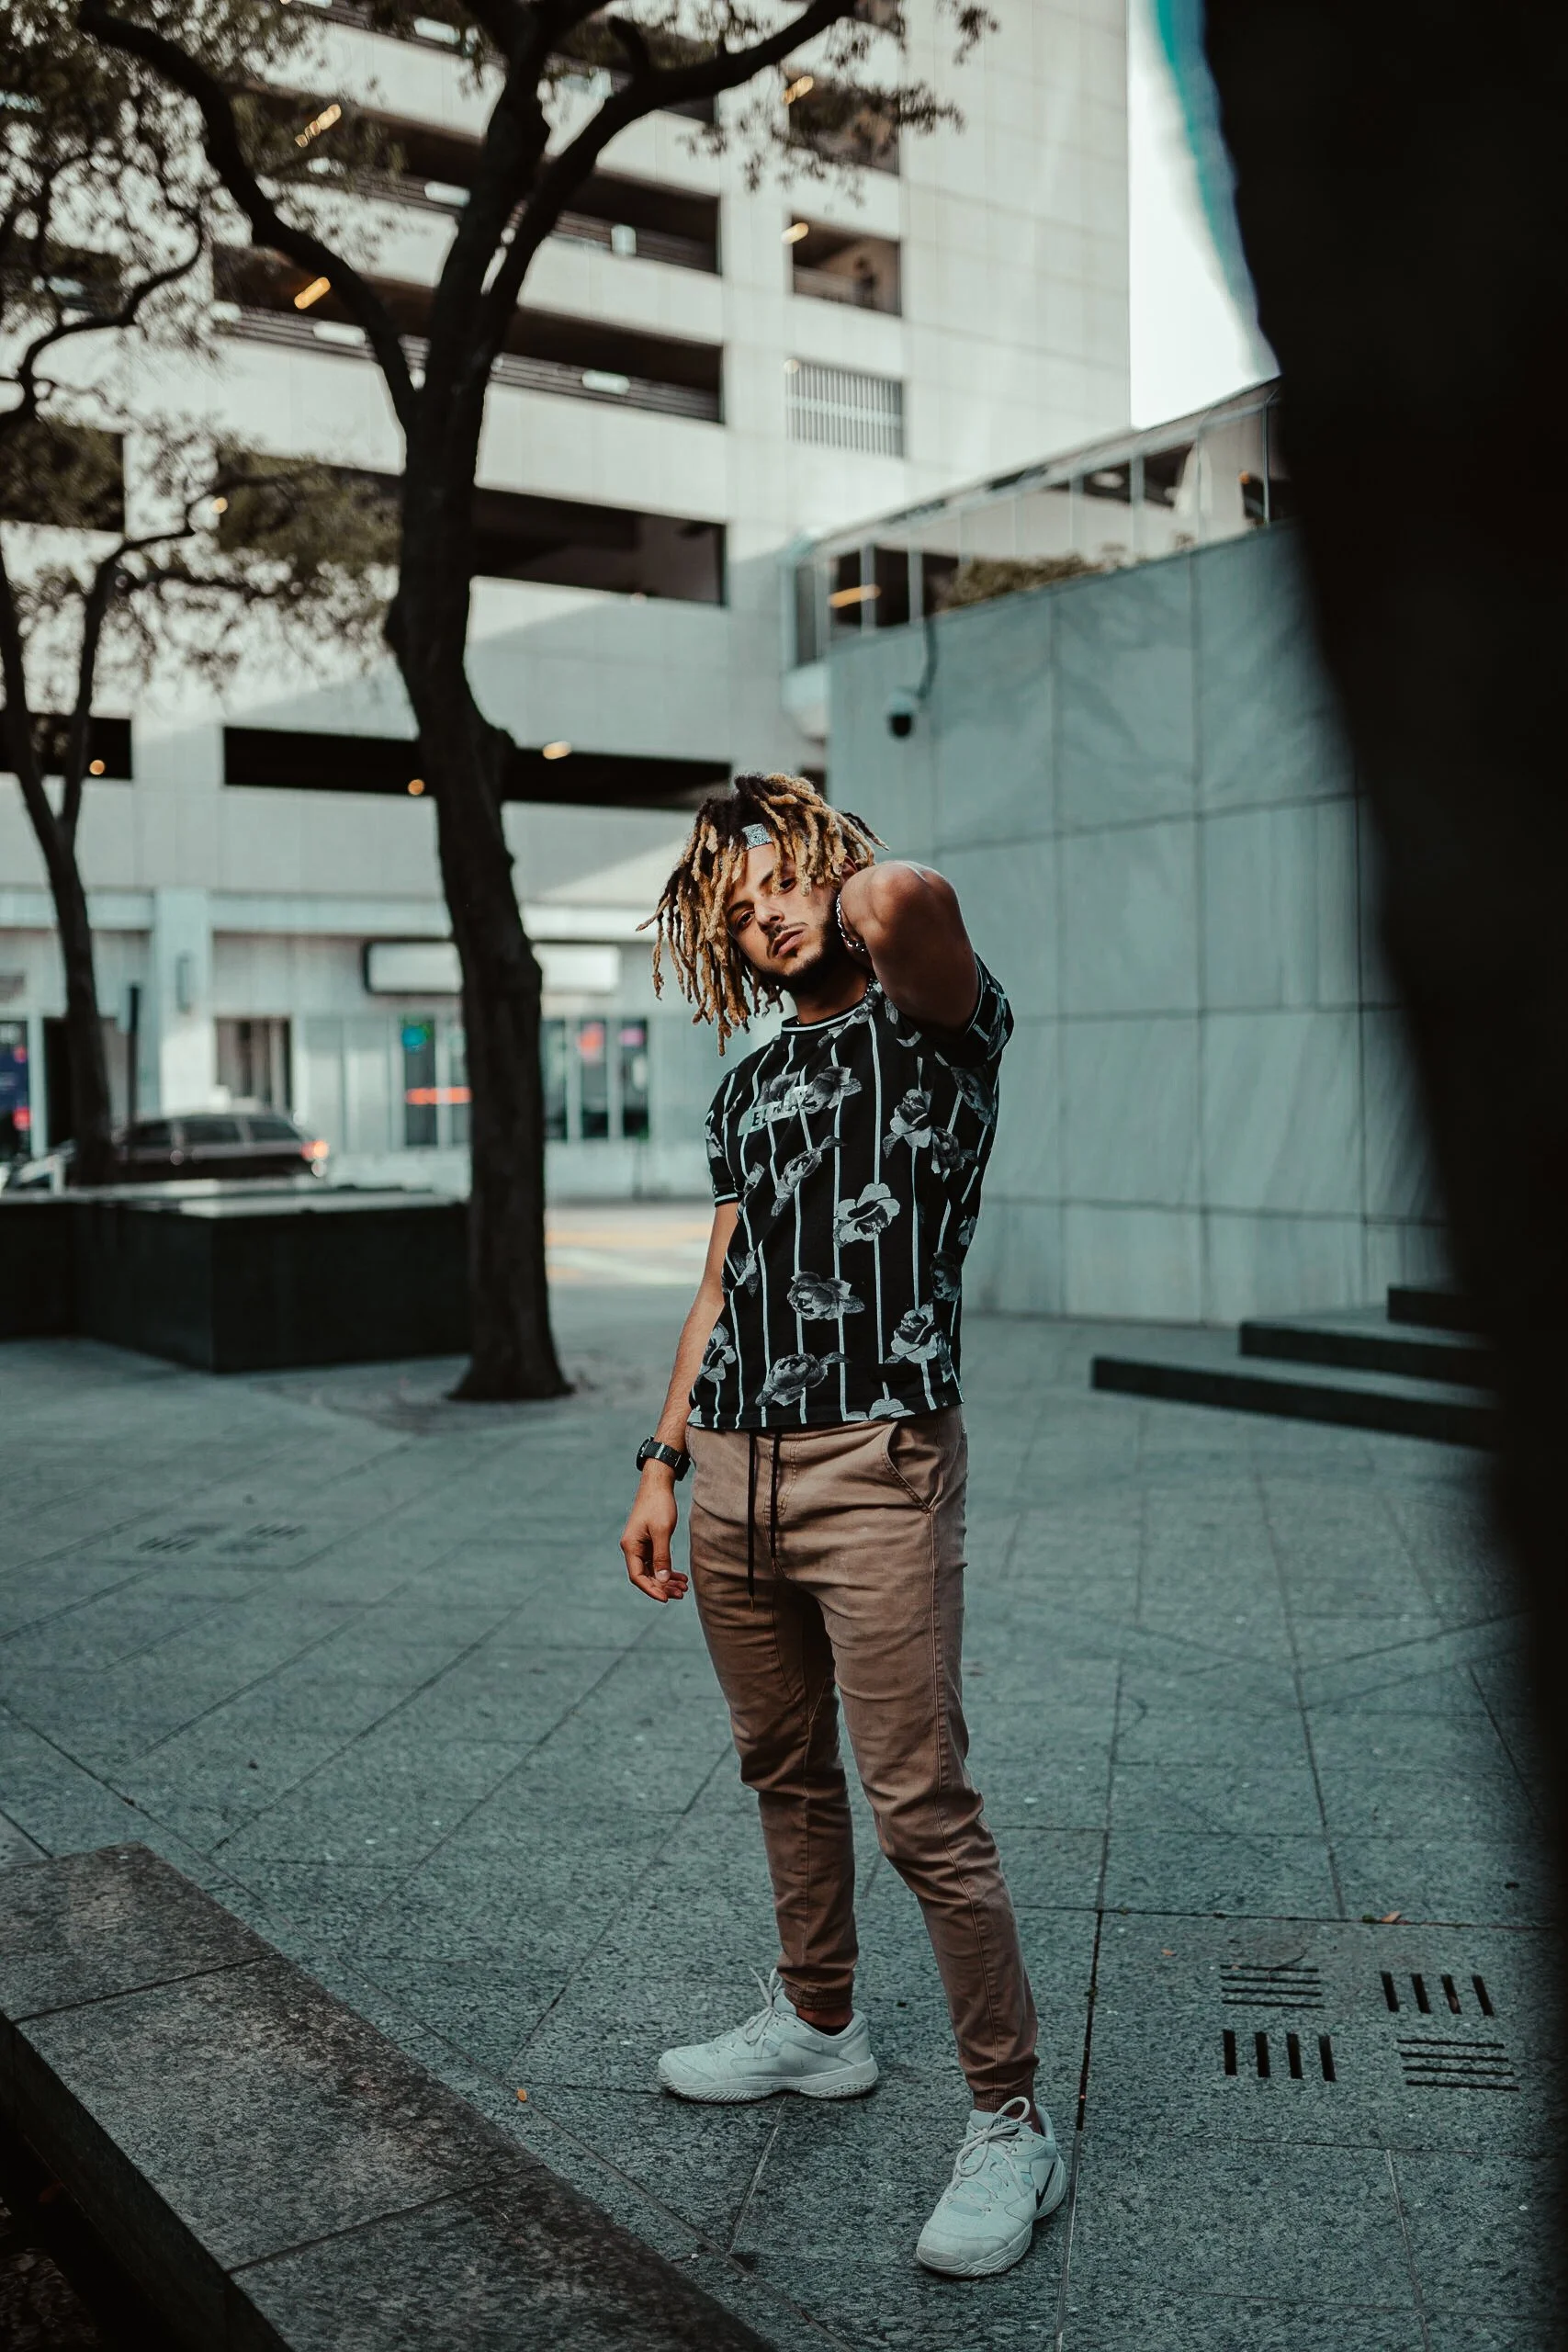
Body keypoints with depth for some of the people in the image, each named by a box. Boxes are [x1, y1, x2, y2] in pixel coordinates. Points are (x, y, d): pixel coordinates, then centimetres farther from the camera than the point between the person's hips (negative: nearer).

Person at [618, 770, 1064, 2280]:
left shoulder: (933, 1022, -3)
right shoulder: (746, 1093, 18)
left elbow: (903, 906, -27)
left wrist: (869, 886, -3)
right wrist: (662, 1464, 16)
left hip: (874, 1469, -7)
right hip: (733, 1470, 7)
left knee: (923, 1811, -5)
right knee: (785, 1774, 19)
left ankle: (1010, 2127, 10)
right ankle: (815, 2026, 38)